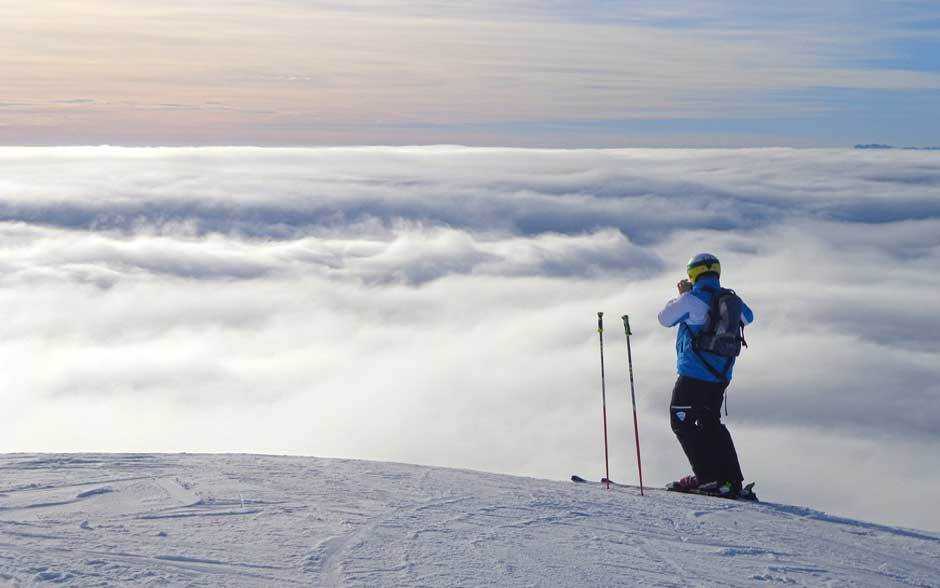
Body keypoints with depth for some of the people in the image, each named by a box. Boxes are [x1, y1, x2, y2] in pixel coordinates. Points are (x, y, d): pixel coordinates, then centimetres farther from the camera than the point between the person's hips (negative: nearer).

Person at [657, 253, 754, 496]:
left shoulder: (691, 300, -12)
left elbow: (665, 319, 3)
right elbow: (748, 317, 28)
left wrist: (682, 295, 16)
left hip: (694, 375, -7)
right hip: (722, 375, 7)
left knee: (682, 422, 2)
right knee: (711, 423, 19)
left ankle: (707, 477, -5)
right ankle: (731, 479, 14)